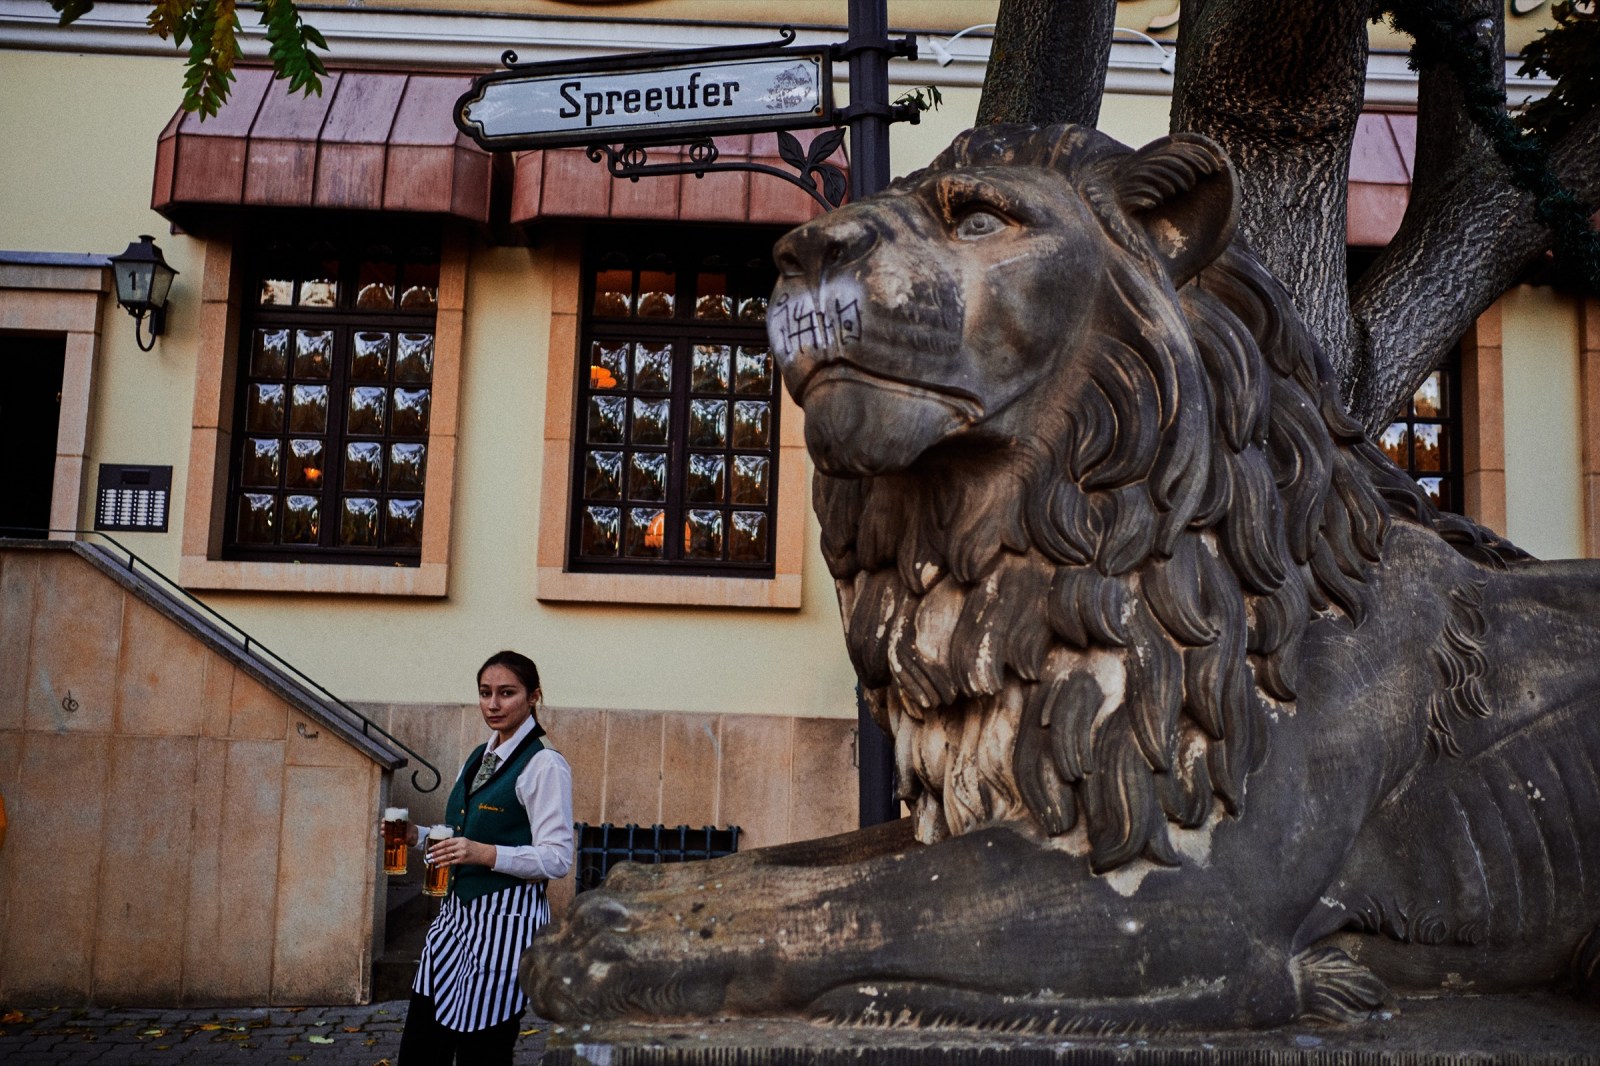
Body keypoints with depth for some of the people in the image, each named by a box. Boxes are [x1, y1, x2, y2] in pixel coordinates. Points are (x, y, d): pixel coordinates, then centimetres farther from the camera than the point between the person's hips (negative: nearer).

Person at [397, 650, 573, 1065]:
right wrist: (418, 835, 8)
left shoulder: (545, 765, -12)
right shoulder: (479, 758, 13)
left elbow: (557, 858, -17)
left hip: (506, 919, -8)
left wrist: (486, 854, -29)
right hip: (456, 912, 8)